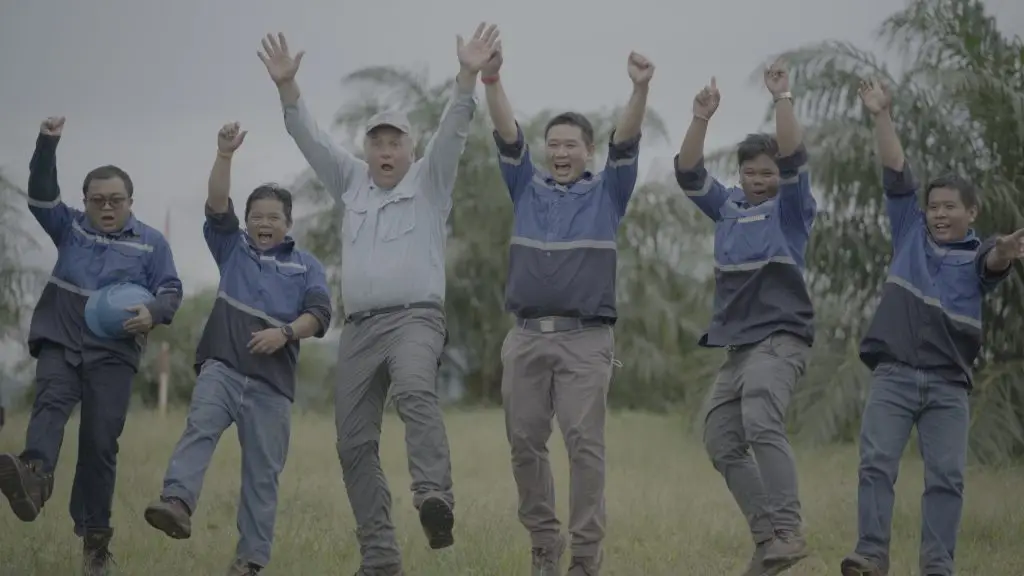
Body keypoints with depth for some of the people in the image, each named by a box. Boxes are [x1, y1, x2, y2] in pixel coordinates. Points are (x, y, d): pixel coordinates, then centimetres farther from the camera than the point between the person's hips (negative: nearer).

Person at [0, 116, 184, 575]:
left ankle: (94, 537, 3)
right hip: (59, 342, 1)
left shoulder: (151, 243, 6)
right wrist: (47, 145, -12)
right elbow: (40, 197, 1)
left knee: (100, 444, -4)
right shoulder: (70, 228, 12)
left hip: (112, 352, -1)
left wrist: (154, 313, -20)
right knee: (50, 403, -27)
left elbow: (171, 290, 3)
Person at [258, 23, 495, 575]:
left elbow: (453, 131, -6)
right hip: (358, 328, 5)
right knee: (354, 443, 1)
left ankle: (434, 498, -55)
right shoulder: (351, 183, 19)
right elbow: (309, 137, 10)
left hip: (414, 318, -5)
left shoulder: (430, 183, 9)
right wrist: (287, 85, -5)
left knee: (415, 392, -36)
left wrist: (468, 75, -21)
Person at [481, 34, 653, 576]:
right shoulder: (527, 188, 13)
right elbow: (507, 136, 1)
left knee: (585, 442, -7)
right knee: (525, 443, 4)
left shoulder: (607, 192, 8)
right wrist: (491, 79, -15)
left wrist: (641, 89, -24)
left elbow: (626, 143, -7)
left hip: (586, 338, -3)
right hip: (526, 335, 3)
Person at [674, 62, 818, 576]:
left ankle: (788, 531, -32)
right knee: (721, 441, 4)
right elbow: (687, 172, 7)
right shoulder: (727, 207, 16)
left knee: (761, 423, -28)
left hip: (780, 337, -7)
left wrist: (782, 99, -19)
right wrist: (702, 118, -6)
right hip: (737, 342, 8)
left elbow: (794, 158, -14)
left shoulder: (791, 207, 2)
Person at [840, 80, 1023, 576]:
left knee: (947, 475, -5)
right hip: (894, 374, 1)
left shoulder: (977, 254, 4)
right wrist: (882, 116, -3)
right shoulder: (911, 232, 11)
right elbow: (895, 173, 6)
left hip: (949, 384, -1)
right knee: (876, 463, -8)